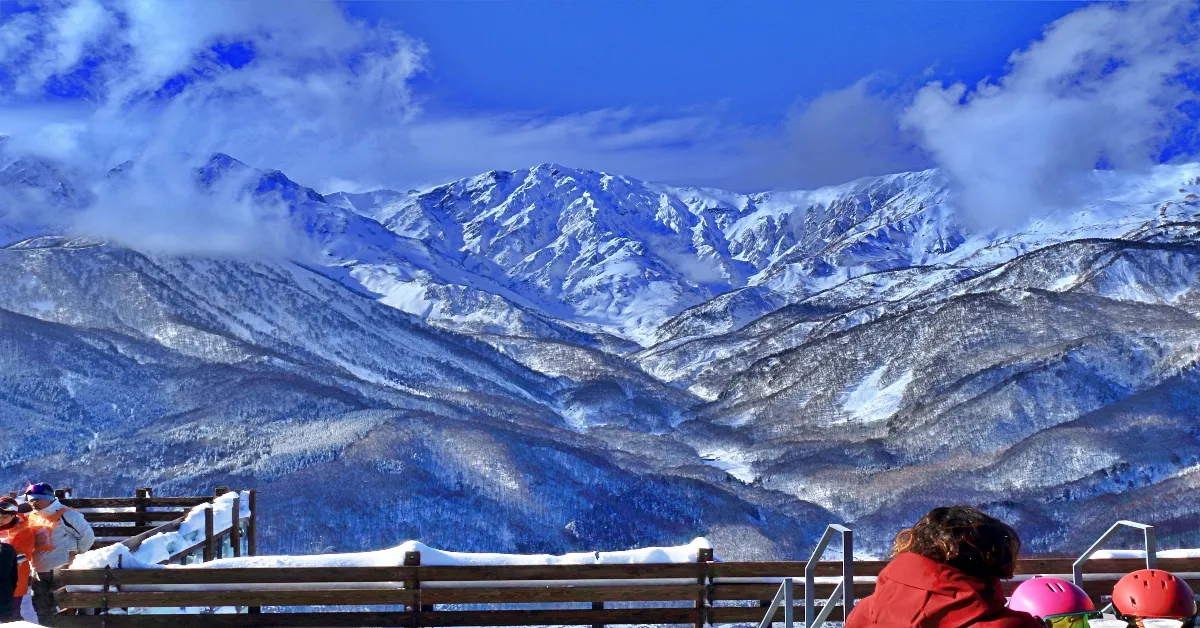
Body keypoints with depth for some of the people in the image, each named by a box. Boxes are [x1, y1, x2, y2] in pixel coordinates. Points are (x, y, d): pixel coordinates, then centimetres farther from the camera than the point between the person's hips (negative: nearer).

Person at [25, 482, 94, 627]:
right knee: (42, 609, 13)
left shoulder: (65, 515, -12)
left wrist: (74, 555, -3)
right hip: (39, 572, 8)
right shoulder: (33, 518, 11)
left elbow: (87, 536, -10)